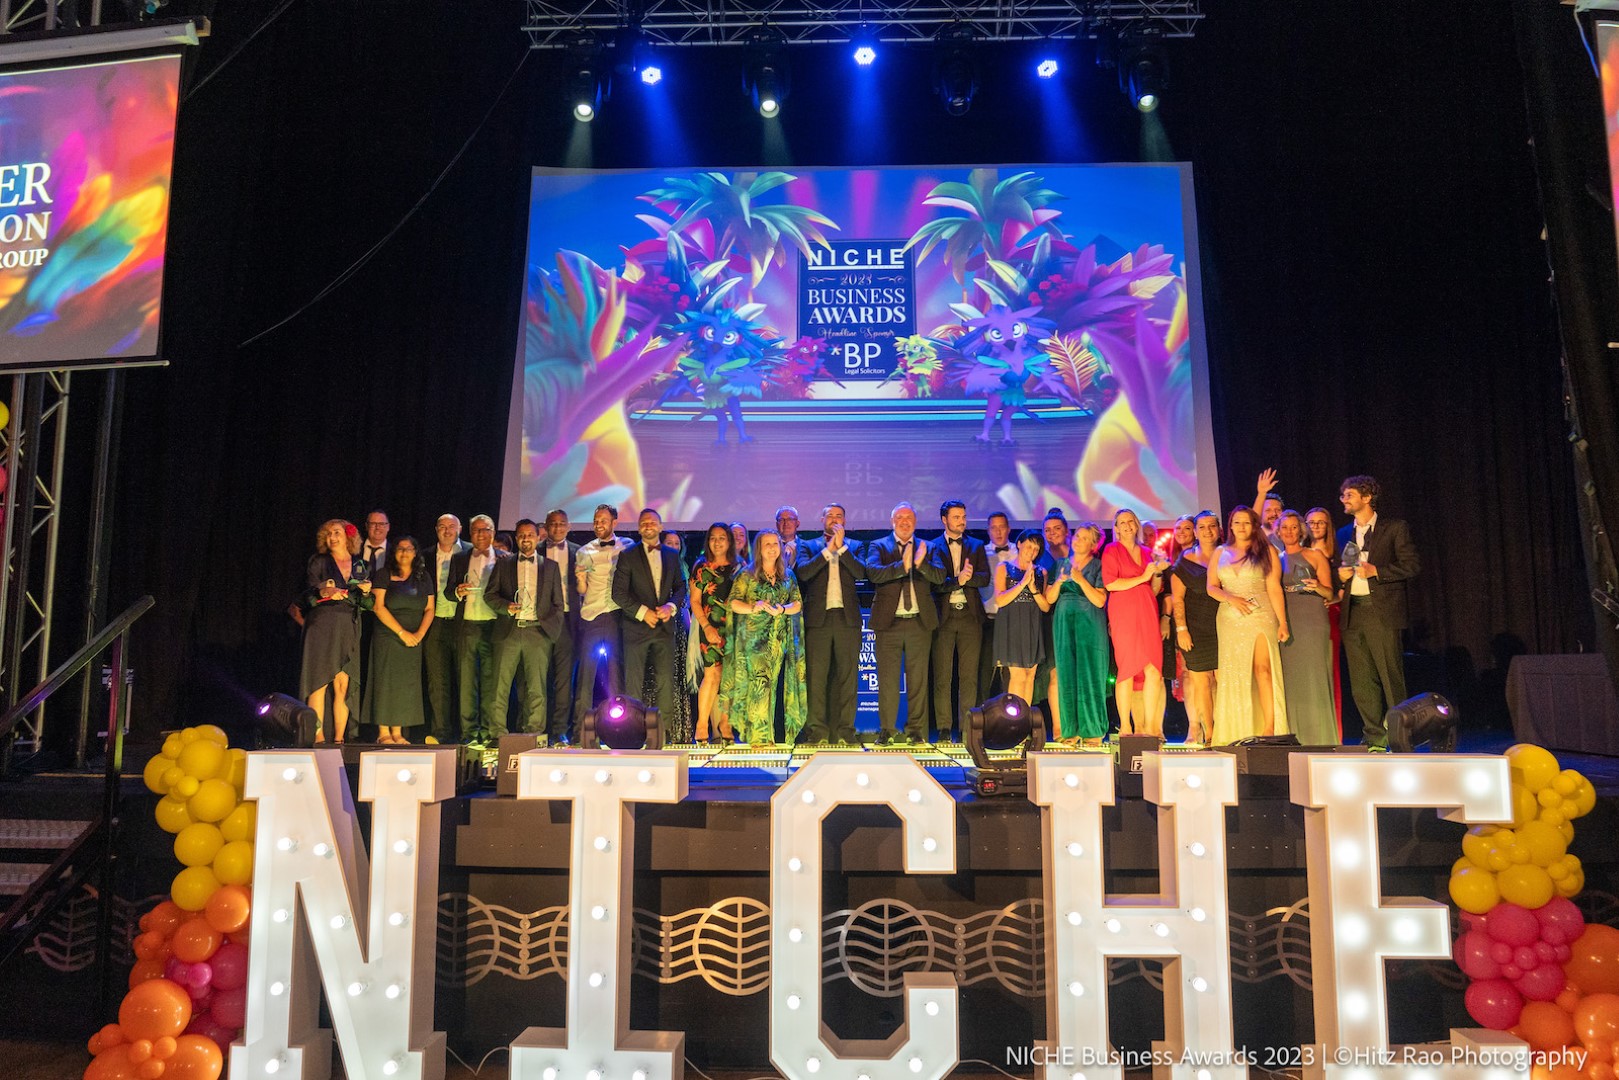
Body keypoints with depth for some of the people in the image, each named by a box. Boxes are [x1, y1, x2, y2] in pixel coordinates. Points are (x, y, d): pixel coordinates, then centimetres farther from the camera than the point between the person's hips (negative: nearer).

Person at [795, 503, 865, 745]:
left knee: (847, 677, 0)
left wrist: (841, 547, -7)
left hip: (847, 618, 1)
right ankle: (817, 731, 3)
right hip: (818, 618, -1)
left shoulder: (854, 546, 15)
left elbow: (861, 573, -3)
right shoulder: (809, 546, 13)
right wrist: (828, 549, -8)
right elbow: (802, 572, -6)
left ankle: (845, 732, 4)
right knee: (816, 677, -2)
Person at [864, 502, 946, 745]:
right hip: (889, 622, -2)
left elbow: (939, 576, -4)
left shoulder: (926, 547, 10)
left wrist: (920, 563, -22)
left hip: (920, 622, 2)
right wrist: (902, 566, -27)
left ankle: (916, 730, 14)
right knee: (887, 679, 2)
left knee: (918, 678, 5)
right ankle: (887, 730, 10)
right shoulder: (878, 546, 5)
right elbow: (873, 573, -14)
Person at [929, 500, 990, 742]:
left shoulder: (976, 546, 14)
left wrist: (966, 577, -16)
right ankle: (944, 728, 6)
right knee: (942, 676, 0)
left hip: (970, 615, 2)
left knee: (969, 676, 1)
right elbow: (934, 583, -6)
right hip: (943, 616, -2)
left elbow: (984, 578, 1)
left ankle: (966, 728, 5)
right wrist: (958, 580, -18)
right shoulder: (934, 547, 5)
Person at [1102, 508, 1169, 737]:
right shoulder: (1112, 550, 5)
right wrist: (1142, 577, -8)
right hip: (1124, 614, -4)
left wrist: (1158, 572, 2)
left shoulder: (1147, 553, 20)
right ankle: (1125, 728, 0)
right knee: (1128, 669, -6)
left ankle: (1150, 727, -2)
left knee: (1154, 670, -6)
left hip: (1147, 613, 5)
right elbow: (1110, 583, -8)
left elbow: (1155, 590, 19)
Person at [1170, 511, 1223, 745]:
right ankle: (1208, 735, 3)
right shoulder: (1186, 560, 3)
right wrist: (1181, 629, -9)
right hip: (1196, 628, -2)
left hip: (1223, 626, 2)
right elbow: (1177, 597, -1)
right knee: (1200, 680, -2)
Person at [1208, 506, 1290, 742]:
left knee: (1263, 668, -15)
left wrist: (1283, 623, -6)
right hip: (1230, 620, 3)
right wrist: (1231, 598, -9)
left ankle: (1270, 729, -18)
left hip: (1260, 616, -3)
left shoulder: (1266, 551, 6)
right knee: (1233, 674, 0)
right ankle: (1237, 733, 2)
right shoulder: (1221, 553, 15)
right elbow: (1211, 587, 10)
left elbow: (1274, 589, 1)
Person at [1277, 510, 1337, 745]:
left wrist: (1317, 587, -17)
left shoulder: (1315, 556, 6)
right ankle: (1295, 737, 5)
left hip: (1312, 622, -3)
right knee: (1290, 679, 1)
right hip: (1286, 623, 3)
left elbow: (1330, 592, 3)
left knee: (1314, 677, -7)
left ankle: (1319, 738, -4)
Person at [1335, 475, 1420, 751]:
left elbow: (1412, 564, -3)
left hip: (1382, 610, -5)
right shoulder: (1344, 534, 19)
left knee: (1390, 675, -6)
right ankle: (1374, 737, 11)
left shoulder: (1394, 528, 3)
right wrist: (1339, 575, 1)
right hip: (1352, 612, 5)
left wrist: (1376, 571, -13)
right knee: (1361, 681, 4)